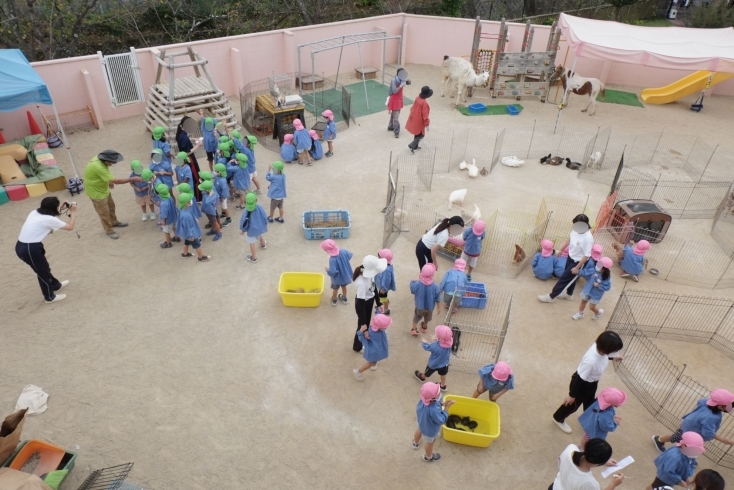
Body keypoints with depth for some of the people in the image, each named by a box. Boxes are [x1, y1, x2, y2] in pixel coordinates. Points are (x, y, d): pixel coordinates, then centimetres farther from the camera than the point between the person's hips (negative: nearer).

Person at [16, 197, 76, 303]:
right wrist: (73, 212, 2)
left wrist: (61, 209, 19)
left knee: (44, 268, 27)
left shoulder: (35, 212, 7)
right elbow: (70, 227, -7)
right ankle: (50, 297, 31)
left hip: (21, 246, 8)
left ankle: (56, 285, 49)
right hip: (30, 249, -8)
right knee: (43, 271, 12)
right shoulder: (49, 219, -16)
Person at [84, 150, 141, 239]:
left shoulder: (100, 160, -12)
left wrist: (109, 181, 18)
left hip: (104, 189, 9)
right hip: (96, 192, -9)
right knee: (104, 213, 8)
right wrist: (132, 179, -34)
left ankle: (114, 222, 48)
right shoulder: (98, 167, -39)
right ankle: (109, 230, 28)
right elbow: (116, 181, -38)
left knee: (111, 206, 25)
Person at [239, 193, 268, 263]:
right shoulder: (259, 207, -20)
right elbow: (265, 217, -7)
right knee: (260, 235, 37)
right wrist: (265, 224, 13)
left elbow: (244, 222, -16)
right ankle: (263, 244, 68)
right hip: (261, 228, 4)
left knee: (252, 243, 16)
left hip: (252, 230, -4)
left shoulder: (246, 211, -28)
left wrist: (242, 230, 2)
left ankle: (254, 258, 31)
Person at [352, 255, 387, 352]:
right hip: (363, 303, -7)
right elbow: (361, 303, -32)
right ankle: (357, 346, 47)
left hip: (369, 301, 7)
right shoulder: (361, 283, -41)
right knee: (363, 326, 18)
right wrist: (362, 323, -25)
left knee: (367, 323, 30)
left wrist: (379, 303, 9)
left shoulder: (370, 273, -18)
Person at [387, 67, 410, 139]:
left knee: (394, 115, 21)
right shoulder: (394, 80, -23)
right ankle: (396, 132, -1)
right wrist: (401, 86, -36)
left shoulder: (401, 79, 0)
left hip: (399, 99, 8)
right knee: (396, 117, -6)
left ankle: (390, 127, 37)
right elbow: (394, 91, -28)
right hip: (394, 100, -8)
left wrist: (407, 79, -15)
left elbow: (409, 83, 6)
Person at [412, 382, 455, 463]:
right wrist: (446, 407, -33)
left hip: (422, 422, 6)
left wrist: (443, 403, -20)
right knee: (430, 442, 27)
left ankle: (416, 443, 74)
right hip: (430, 430, -6)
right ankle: (428, 457, 59)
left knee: (420, 431, 39)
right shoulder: (434, 410, -50)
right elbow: (441, 420, -32)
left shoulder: (424, 399, -29)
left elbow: (436, 402, -7)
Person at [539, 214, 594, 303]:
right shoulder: (575, 229, -13)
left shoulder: (588, 238, -34)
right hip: (570, 257, 7)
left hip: (577, 262, -7)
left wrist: (577, 267, -21)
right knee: (570, 278, 27)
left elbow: (587, 256, -27)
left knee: (564, 279, 5)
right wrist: (561, 249, 20)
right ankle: (569, 294, 50)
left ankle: (551, 297, 20)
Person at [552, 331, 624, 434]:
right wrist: (572, 395, -19)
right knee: (573, 405, 21)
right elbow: (579, 378, -31)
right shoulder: (591, 361, -45)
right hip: (582, 384, -7)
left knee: (589, 403, 32)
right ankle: (558, 418, 49)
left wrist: (613, 357, 20)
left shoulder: (600, 347, -24)